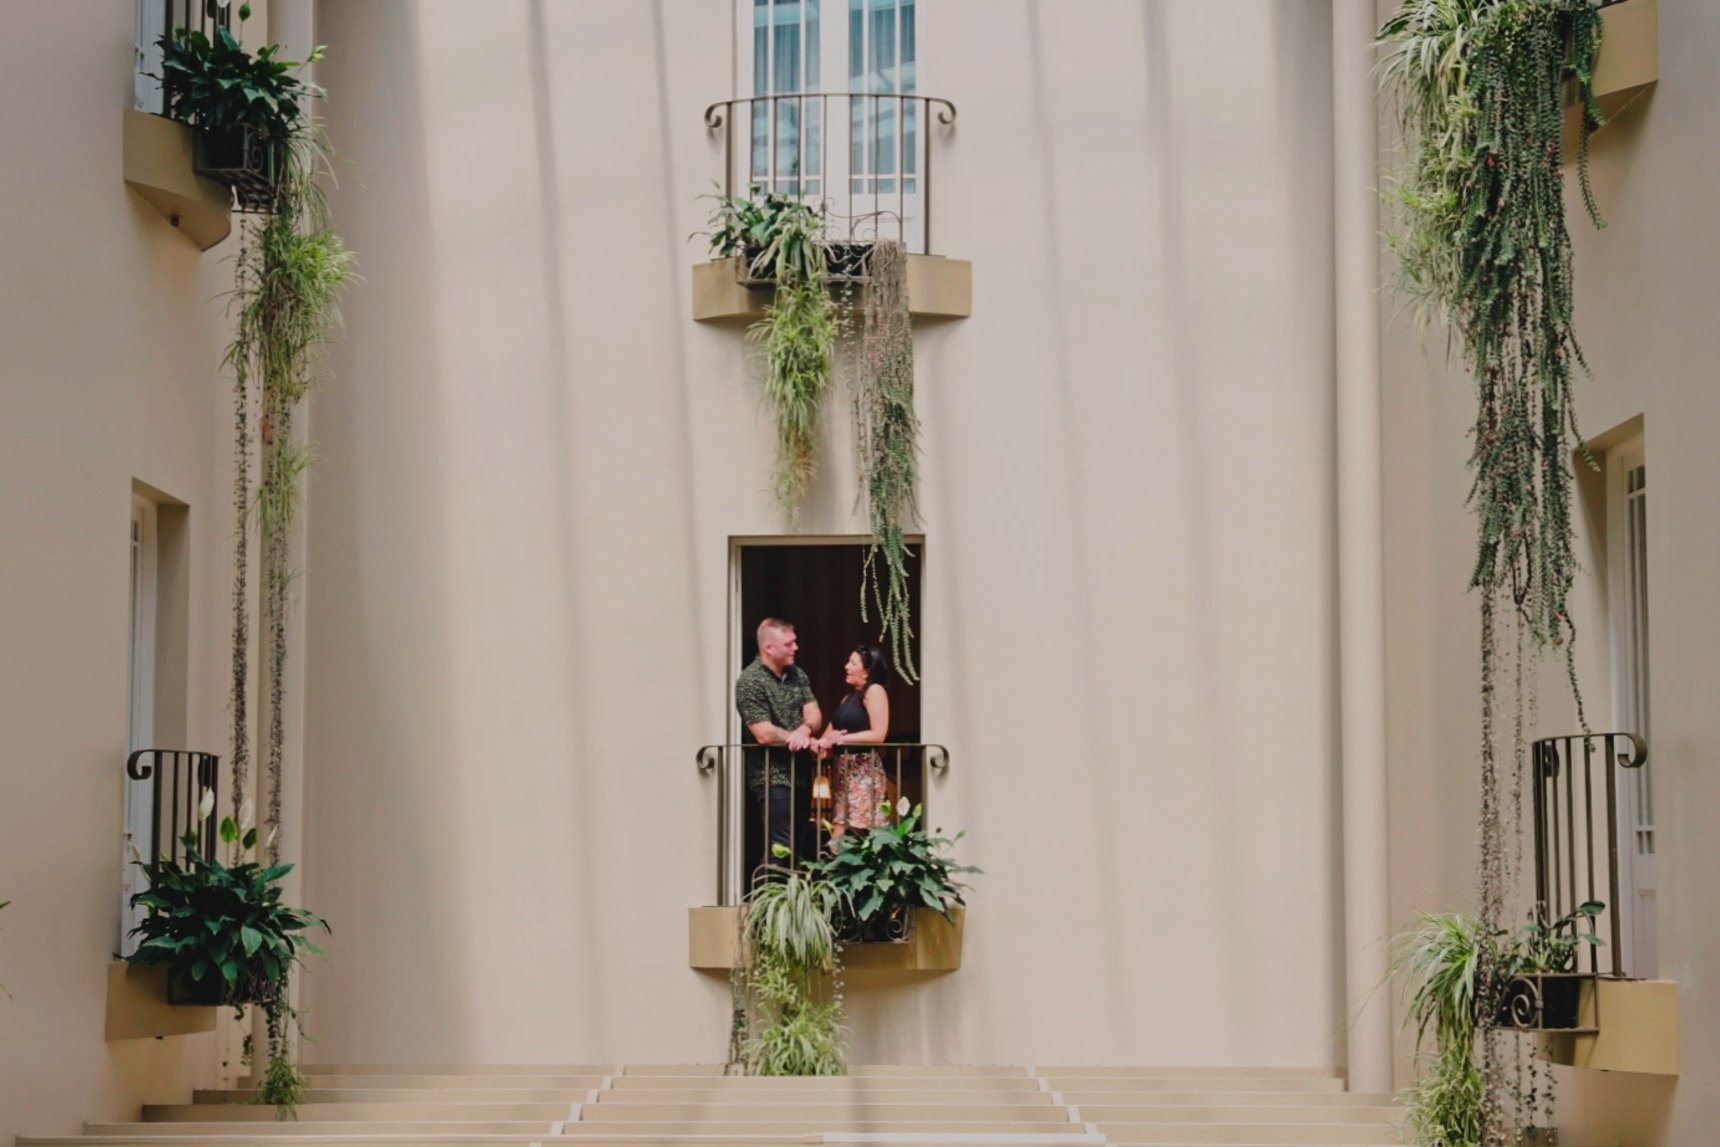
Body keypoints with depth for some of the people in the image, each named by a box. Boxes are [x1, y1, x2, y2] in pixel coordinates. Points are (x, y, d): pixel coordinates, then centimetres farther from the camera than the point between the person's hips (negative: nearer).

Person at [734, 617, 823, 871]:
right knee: (781, 850, -13)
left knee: (799, 847, 8)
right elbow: (764, 734, -18)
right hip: (773, 778, -8)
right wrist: (806, 741, -10)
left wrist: (804, 730, -22)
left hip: (799, 773, 8)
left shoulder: (797, 675, 12)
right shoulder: (750, 681, -11)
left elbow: (814, 715, 2)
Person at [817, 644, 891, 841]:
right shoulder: (849, 697, 20)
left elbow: (878, 734, -16)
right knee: (838, 836, 3)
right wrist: (825, 741, -7)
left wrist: (842, 739, -13)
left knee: (859, 834, -10)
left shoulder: (874, 691, -6)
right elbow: (831, 732, 17)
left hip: (863, 771, -9)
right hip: (843, 770, 9)